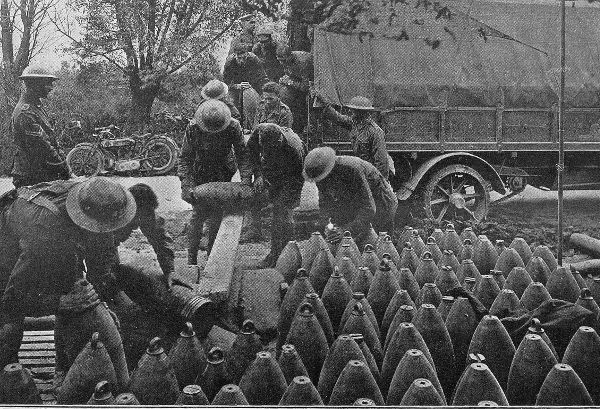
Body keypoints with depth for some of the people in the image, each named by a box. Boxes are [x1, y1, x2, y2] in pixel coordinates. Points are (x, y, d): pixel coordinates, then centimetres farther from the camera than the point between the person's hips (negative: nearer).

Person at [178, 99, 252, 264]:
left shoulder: (233, 127, -21)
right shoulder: (193, 128, -22)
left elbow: (242, 154, -15)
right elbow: (185, 158, -17)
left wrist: (246, 178, -27)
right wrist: (186, 186, -26)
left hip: (222, 175, 1)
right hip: (199, 175, -1)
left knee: (217, 216, 3)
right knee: (198, 215, -4)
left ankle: (211, 254, 18)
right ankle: (191, 258, 6)